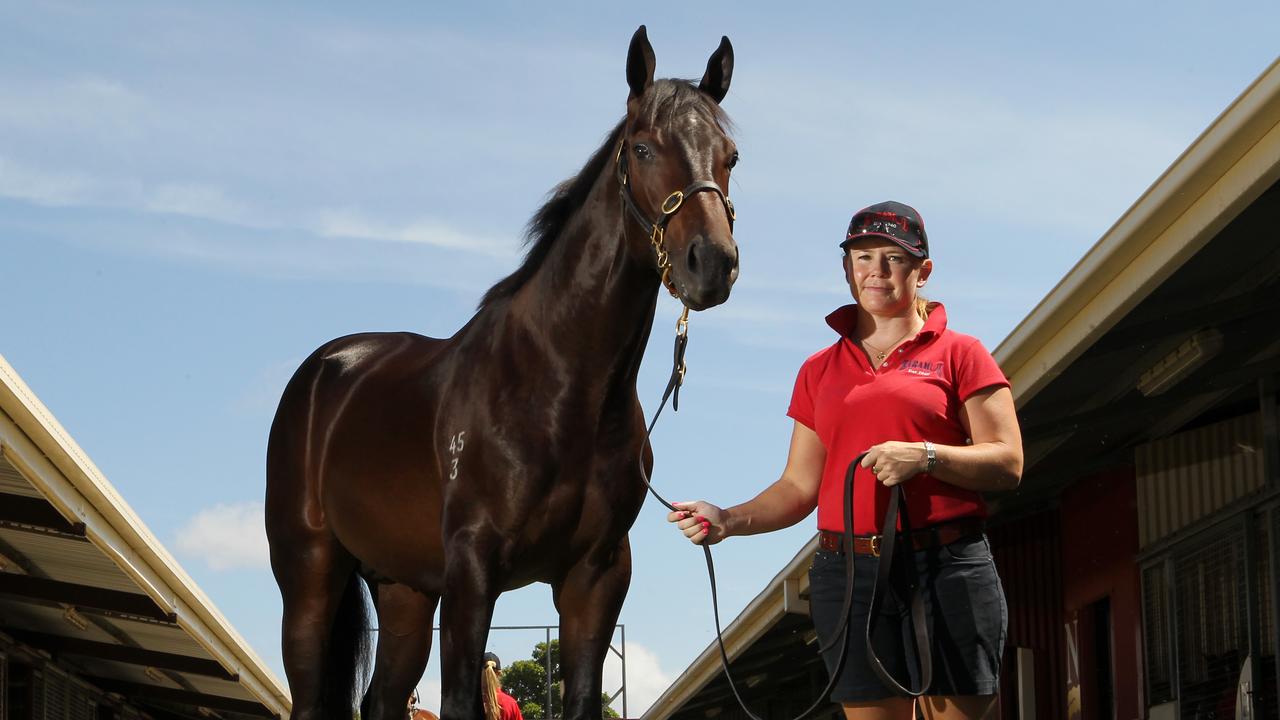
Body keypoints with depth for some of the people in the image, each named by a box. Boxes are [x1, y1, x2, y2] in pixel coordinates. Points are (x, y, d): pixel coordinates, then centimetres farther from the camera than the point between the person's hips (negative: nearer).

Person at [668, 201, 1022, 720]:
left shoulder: (959, 354, 5)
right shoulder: (820, 370, 16)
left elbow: (1007, 464, -2)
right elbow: (799, 487, 13)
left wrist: (924, 456, -17)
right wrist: (728, 520, -3)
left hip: (945, 567, -3)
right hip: (848, 574, 3)